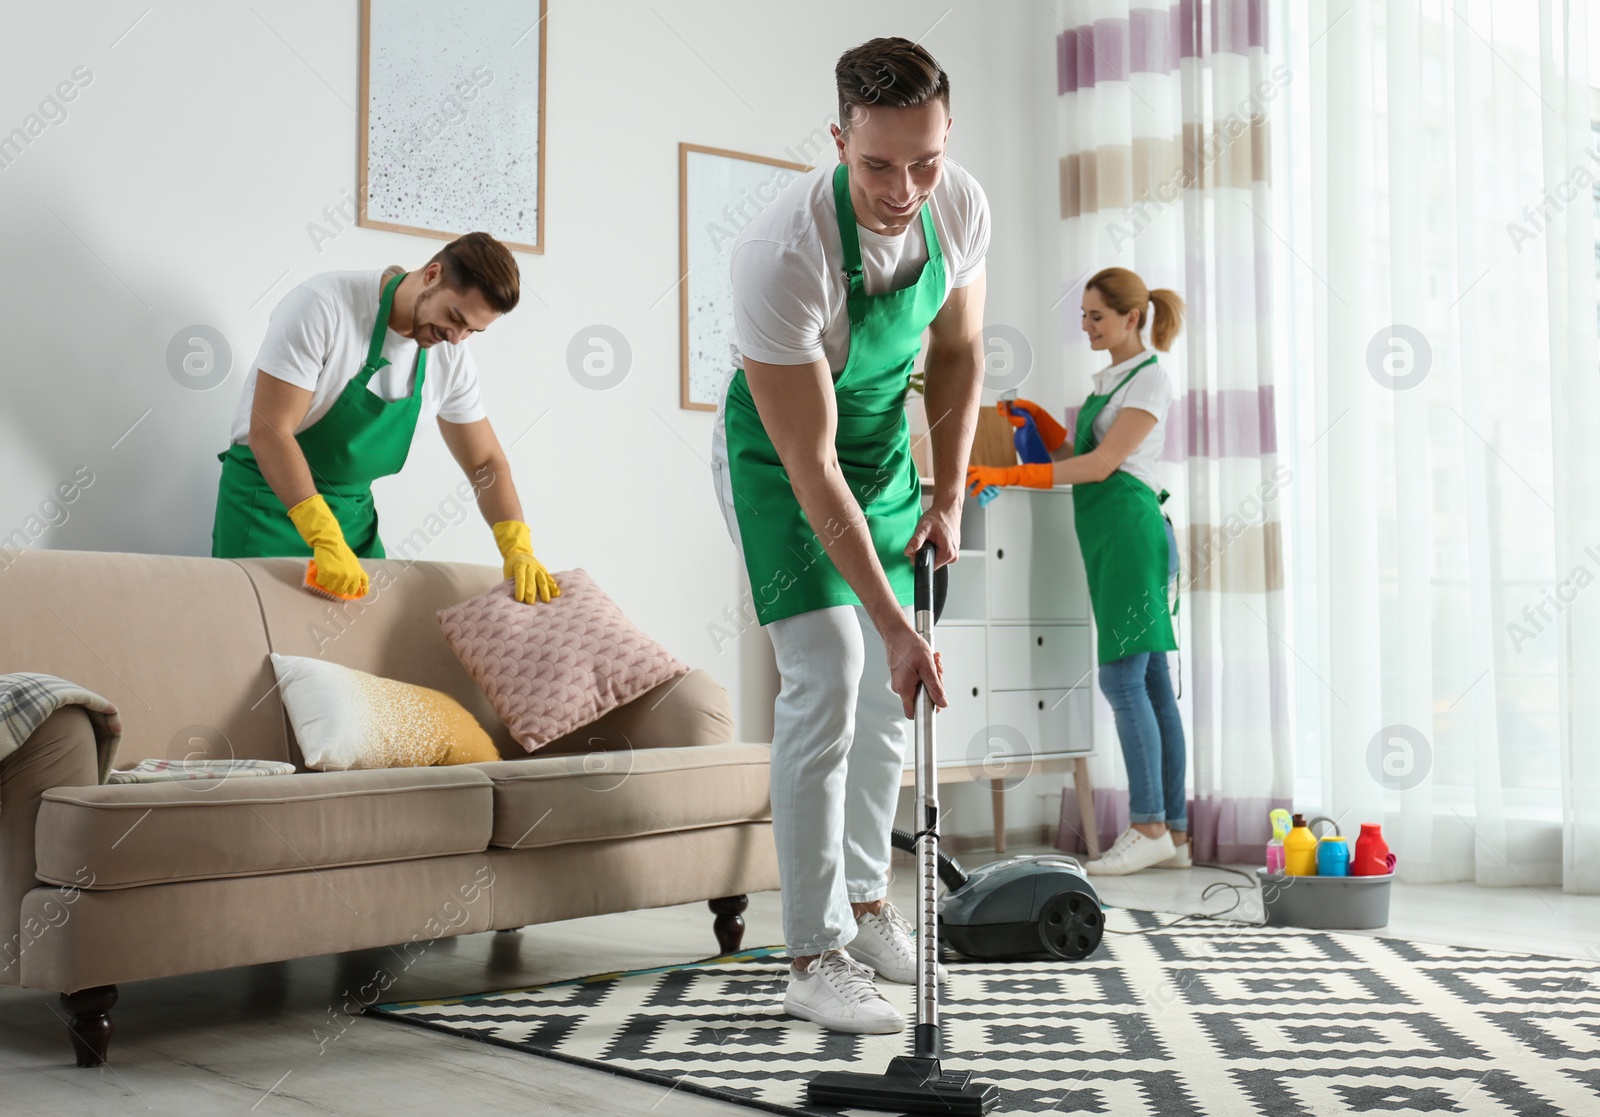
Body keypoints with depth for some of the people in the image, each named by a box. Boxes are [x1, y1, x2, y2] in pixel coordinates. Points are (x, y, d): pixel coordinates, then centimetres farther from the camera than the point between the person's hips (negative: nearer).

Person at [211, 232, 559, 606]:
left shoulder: (452, 357, -4)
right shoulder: (324, 307, -22)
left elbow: (486, 463, 4)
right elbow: (268, 431, -26)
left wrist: (517, 547, -14)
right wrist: (326, 540, -34)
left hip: (354, 510, 5)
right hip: (269, 497, -5)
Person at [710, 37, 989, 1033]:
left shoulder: (963, 207, -16)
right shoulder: (782, 255, -36)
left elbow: (958, 352, 3)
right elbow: (810, 467, -34)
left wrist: (949, 495, -4)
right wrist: (895, 625, -35)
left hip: (883, 446, 6)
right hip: (777, 456, -6)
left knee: (888, 686, 10)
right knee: (827, 677, -16)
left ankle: (867, 908, 26)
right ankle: (816, 961, -8)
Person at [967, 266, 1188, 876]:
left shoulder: (1149, 377, -6)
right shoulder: (1108, 378, 22)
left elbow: (1102, 462, -15)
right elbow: (1074, 455, 26)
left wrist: (1009, 475, -19)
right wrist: (1036, 419, 11)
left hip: (1128, 528, -9)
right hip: (1107, 536, 9)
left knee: (1121, 677, -12)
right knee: (1149, 682, 6)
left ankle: (1148, 827, -9)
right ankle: (1174, 833, 8)